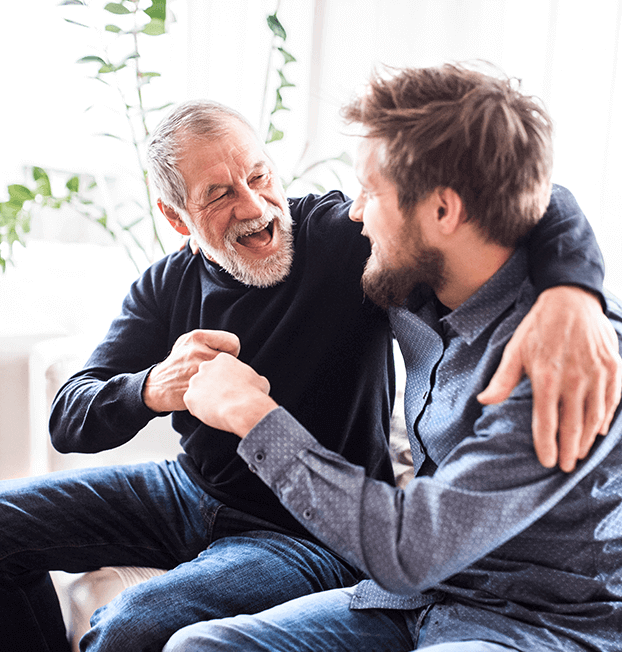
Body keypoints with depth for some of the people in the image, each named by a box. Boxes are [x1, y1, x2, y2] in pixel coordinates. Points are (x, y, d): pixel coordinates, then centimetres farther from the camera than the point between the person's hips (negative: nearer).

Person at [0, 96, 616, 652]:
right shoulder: (166, 286, -4)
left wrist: (572, 291, -50)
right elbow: (68, 419, -8)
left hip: (310, 535, -5)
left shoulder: (348, 237, -19)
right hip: (189, 489, 6)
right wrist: (153, 389, -32)